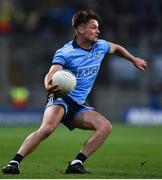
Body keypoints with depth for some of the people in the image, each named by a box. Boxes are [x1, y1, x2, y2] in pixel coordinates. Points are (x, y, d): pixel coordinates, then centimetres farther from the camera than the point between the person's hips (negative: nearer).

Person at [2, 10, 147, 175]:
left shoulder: (100, 47, 9)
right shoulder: (64, 53, -12)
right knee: (47, 128, -34)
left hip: (79, 105, 7)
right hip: (61, 99, -7)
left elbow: (116, 48, 32)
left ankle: (77, 163, -14)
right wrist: (48, 85, -49)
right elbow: (51, 74, -26)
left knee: (105, 126, -15)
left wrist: (134, 60, 42)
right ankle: (14, 162, -31)